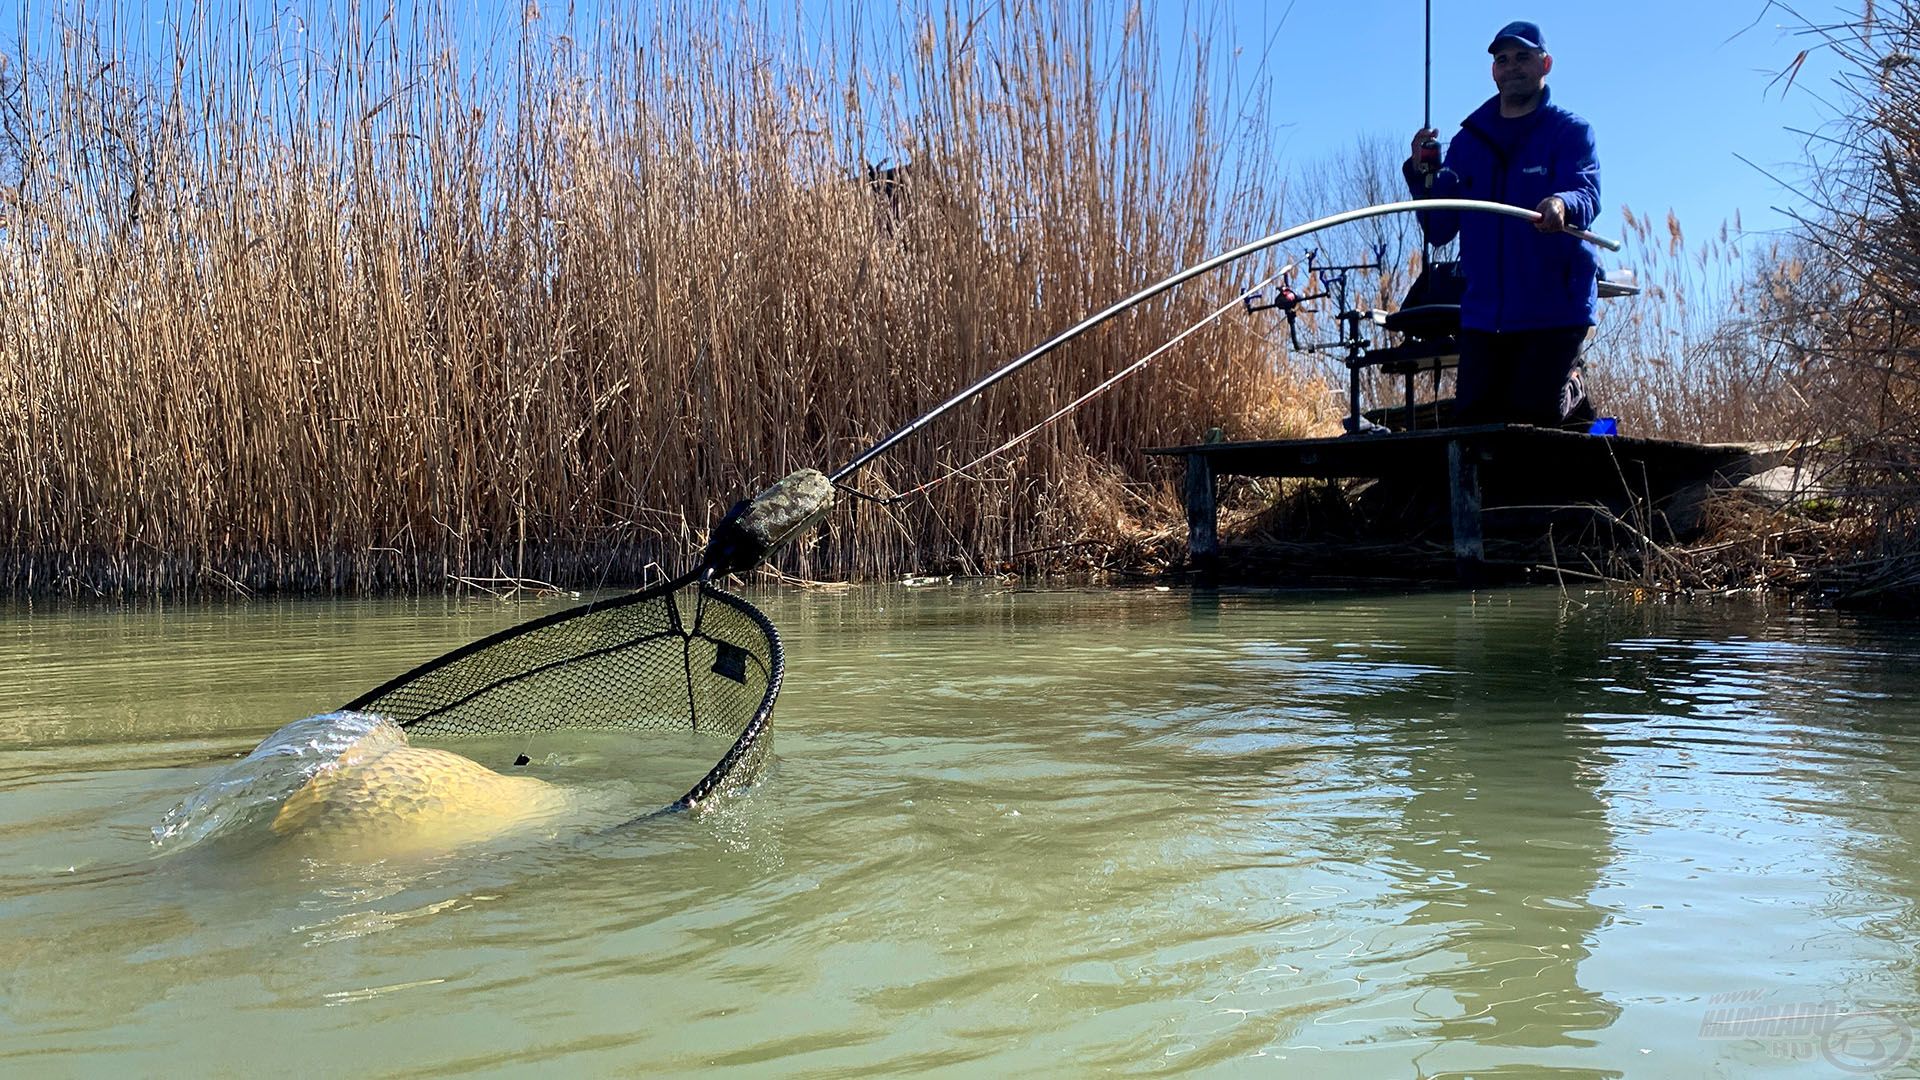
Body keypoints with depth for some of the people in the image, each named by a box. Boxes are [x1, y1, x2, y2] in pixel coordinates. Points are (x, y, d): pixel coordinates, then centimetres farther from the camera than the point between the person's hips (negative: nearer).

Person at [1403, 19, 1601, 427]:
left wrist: (1563, 205, -40)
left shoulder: (1571, 132, 1)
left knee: (1528, 423, -10)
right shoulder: (1468, 140, 12)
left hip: (1554, 311, -4)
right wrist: (1423, 176, -9)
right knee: (1470, 421, -2)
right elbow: (1439, 231, 6)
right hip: (1483, 313, 4)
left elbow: (1587, 194, -18)